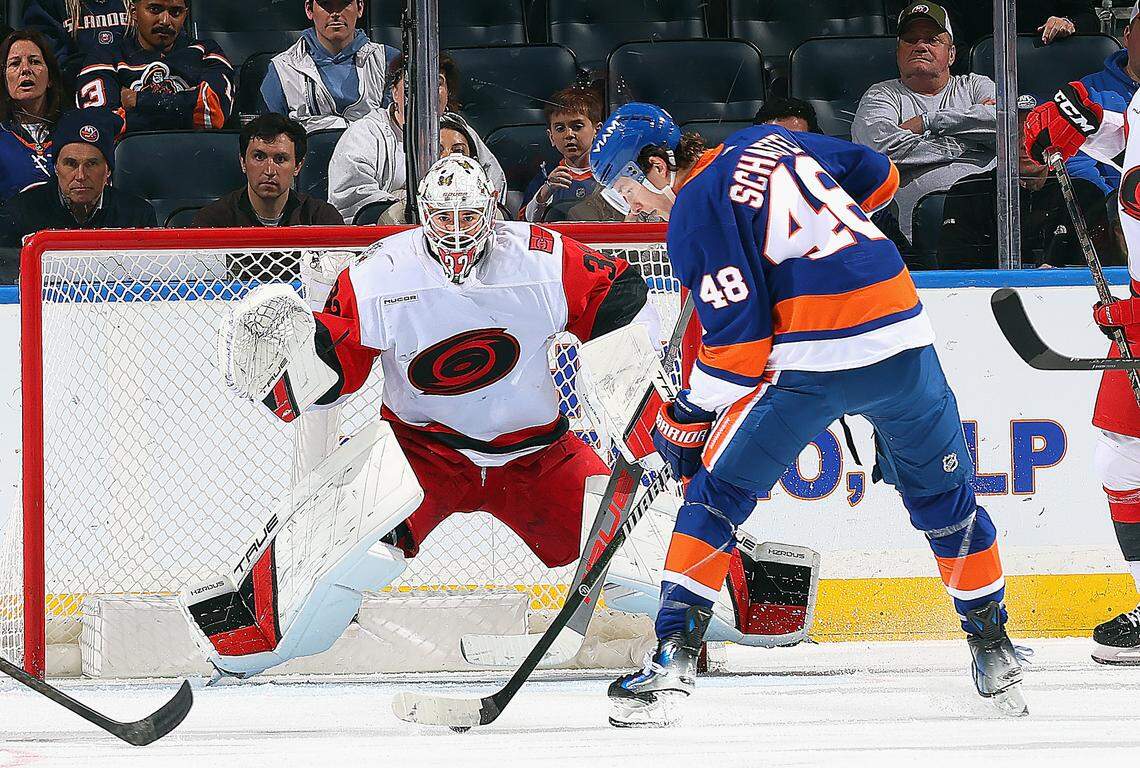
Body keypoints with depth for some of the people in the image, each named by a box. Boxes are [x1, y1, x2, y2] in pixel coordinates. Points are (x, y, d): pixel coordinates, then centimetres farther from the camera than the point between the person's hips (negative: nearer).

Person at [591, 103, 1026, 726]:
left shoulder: (694, 212, -3)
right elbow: (878, 175, 30)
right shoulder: (769, 140, 17)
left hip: (814, 361, -6)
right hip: (904, 341, 6)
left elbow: (738, 340, -8)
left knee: (719, 493, 7)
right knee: (944, 497, 22)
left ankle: (672, 657, -2)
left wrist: (687, 418, 2)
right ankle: (994, 652, 29)